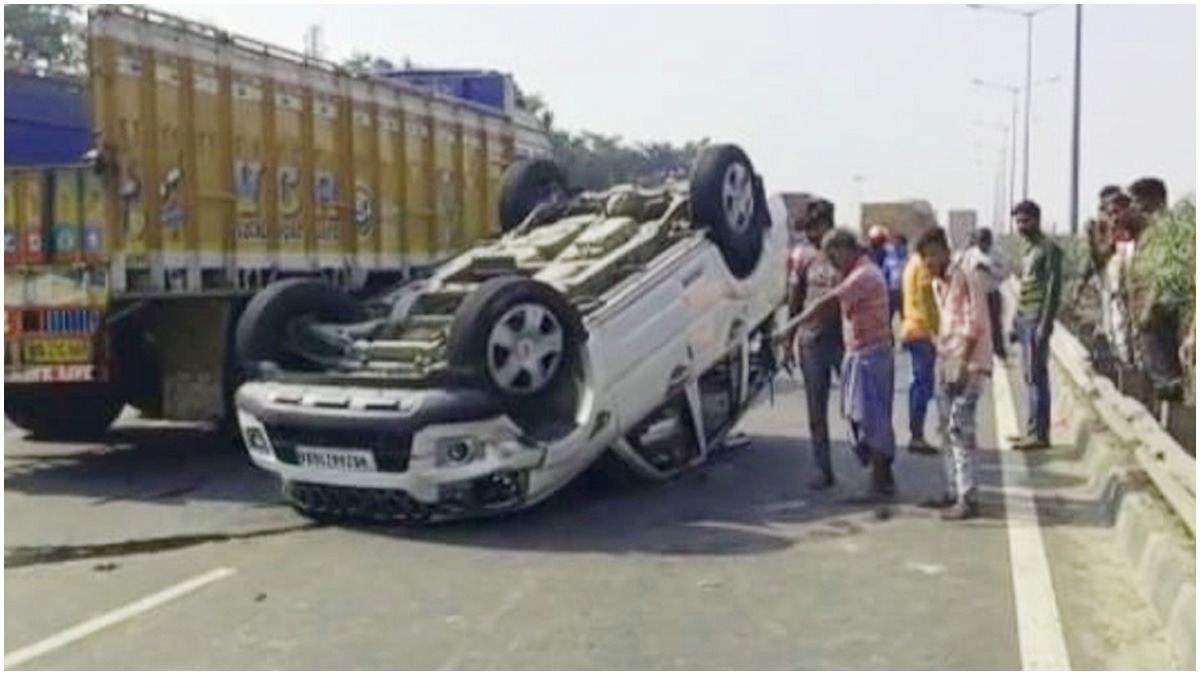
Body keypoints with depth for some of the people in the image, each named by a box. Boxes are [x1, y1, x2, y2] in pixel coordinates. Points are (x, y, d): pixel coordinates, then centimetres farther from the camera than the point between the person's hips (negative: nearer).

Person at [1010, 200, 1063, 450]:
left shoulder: (1049, 249, -8)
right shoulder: (1028, 249, 19)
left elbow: (1054, 288, -14)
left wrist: (1044, 324, -19)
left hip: (1037, 321, -9)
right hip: (1025, 320, 9)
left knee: (1037, 377, -9)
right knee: (1031, 377, 9)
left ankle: (1039, 434, -8)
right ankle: (1033, 430, 13)